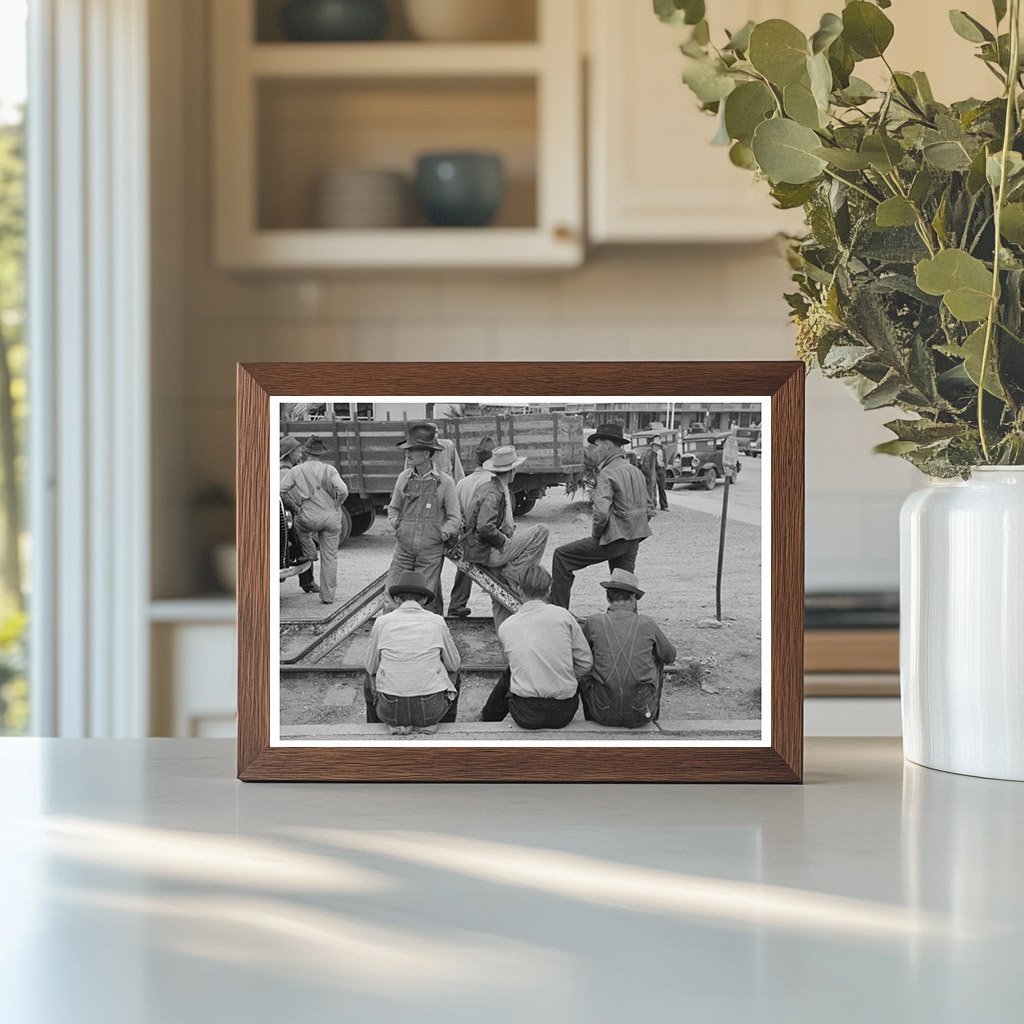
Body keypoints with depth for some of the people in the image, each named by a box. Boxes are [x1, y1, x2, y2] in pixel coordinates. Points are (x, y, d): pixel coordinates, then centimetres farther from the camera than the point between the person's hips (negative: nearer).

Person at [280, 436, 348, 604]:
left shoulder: (296, 470, 2)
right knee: (330, 557, 10)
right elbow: (343, 491, -13)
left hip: (310, 517, -1)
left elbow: (280, 490, -3)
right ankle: (328, 595, 13)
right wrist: (335, 506, 5)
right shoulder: (329, 470, 1)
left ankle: (309, 551, 25)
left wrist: (295, 507, 6)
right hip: (332, 517, 1)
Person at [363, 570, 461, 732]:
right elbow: (453, 664, 12)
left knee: (369, 681, 34)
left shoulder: (382, 622, -1)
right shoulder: (437, 622, -1)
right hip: (432, 710, -1)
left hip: (391, 711, 1)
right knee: (453, 675, 32)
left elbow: (370, 667, 11)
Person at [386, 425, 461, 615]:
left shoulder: (445, 482, -3)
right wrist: (397, 525, 5)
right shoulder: (404, 478, 7)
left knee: (427, 599, 0)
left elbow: (455, 519, 2)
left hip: (430, 551, -3)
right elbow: (393, 508, 21)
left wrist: (440, 535, -7)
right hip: (403, 548, 3)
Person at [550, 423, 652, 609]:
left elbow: (601, 512, -25)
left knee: (561, 556, 0)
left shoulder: (608, 474, -13)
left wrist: (596, 535, -9)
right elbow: (648, 509, 19)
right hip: (633, 542, 8)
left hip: (614, 539, -8)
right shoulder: (636, 471, 14)